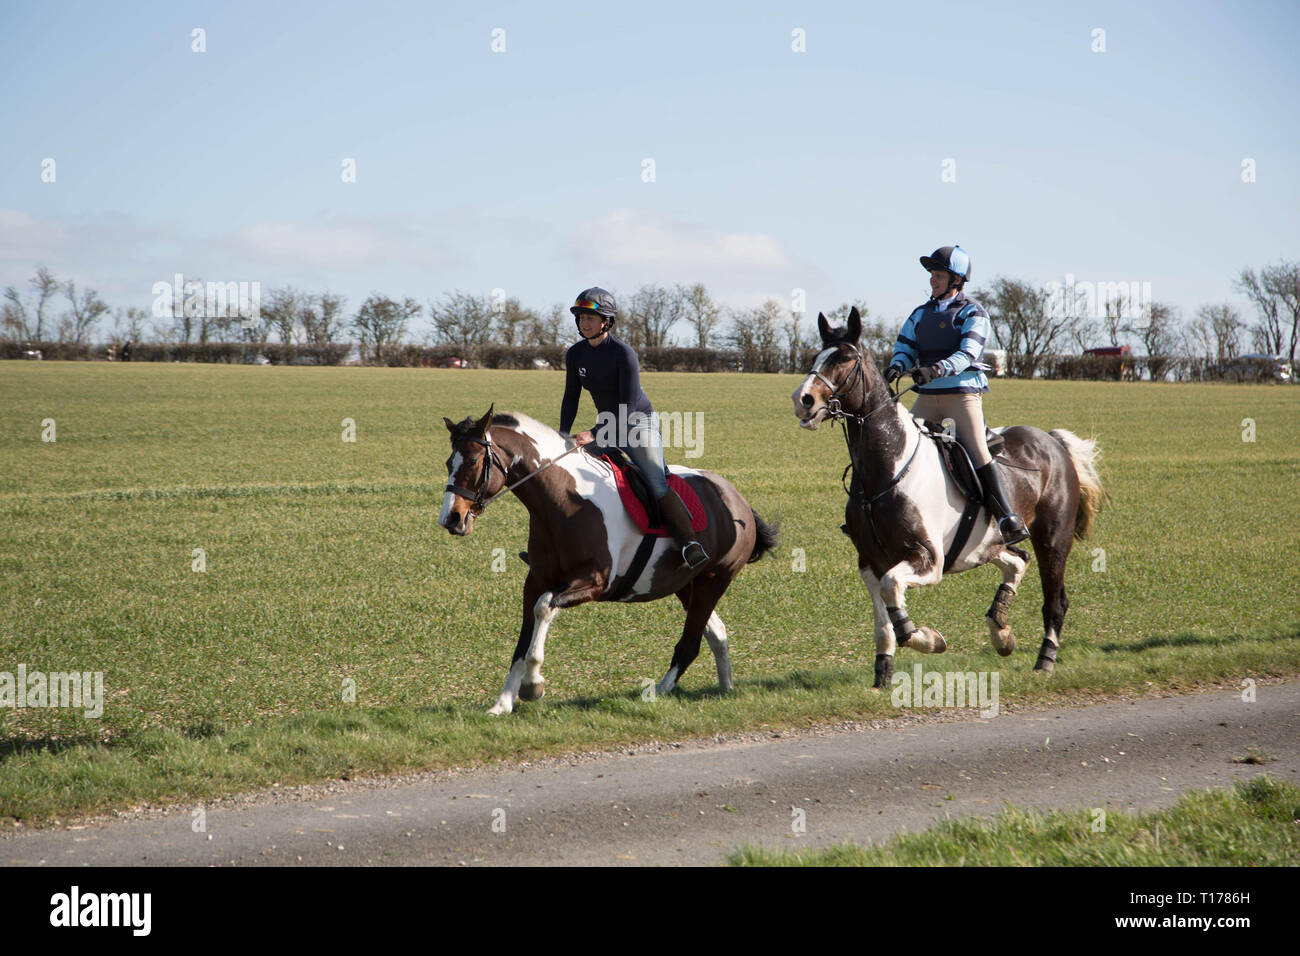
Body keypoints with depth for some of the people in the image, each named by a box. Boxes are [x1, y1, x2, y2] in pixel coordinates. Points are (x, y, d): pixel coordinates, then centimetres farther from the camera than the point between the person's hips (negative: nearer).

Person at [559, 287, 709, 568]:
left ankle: (690, 545, -27)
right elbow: (571, 398, 10)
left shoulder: (623, 353, -21)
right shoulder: (575, 354, -1)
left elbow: (628, 406, -24)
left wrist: (594, 434, -31)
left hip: (640, 423, -7)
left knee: (656, 484, -21)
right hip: (610, 427, 7)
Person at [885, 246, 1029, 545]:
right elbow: (904, 347, 11)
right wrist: (896, 366, -14)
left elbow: (968, 353, -15)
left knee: (978, 453, -15)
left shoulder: (973, 313, -2)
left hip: (963, 394, -6)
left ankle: (1008, 519, -16)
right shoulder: (920, 314, 16)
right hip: (928, 397, 6)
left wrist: (937, 369, -32)